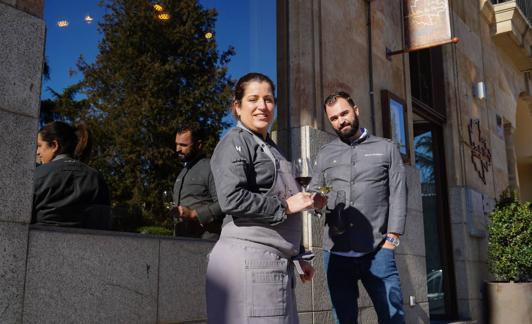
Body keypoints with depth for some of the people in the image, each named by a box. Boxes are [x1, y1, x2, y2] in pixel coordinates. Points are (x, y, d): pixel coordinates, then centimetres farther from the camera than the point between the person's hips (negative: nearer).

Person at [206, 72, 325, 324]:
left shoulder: (271, 148, 23)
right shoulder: (236, 142, -4)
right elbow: (232, 200, -19)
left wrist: (298, 256, 24)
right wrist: (286, 206, -11)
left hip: (276, 262, 8)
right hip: (249, 260, -8)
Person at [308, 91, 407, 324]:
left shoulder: (386, 149, 10)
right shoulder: (325, 154, 15)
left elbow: (398, 195, 4)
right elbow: (313, 192, 15)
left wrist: (392, 237, -6)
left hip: (377, 250, -2)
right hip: (336, 251, 2)